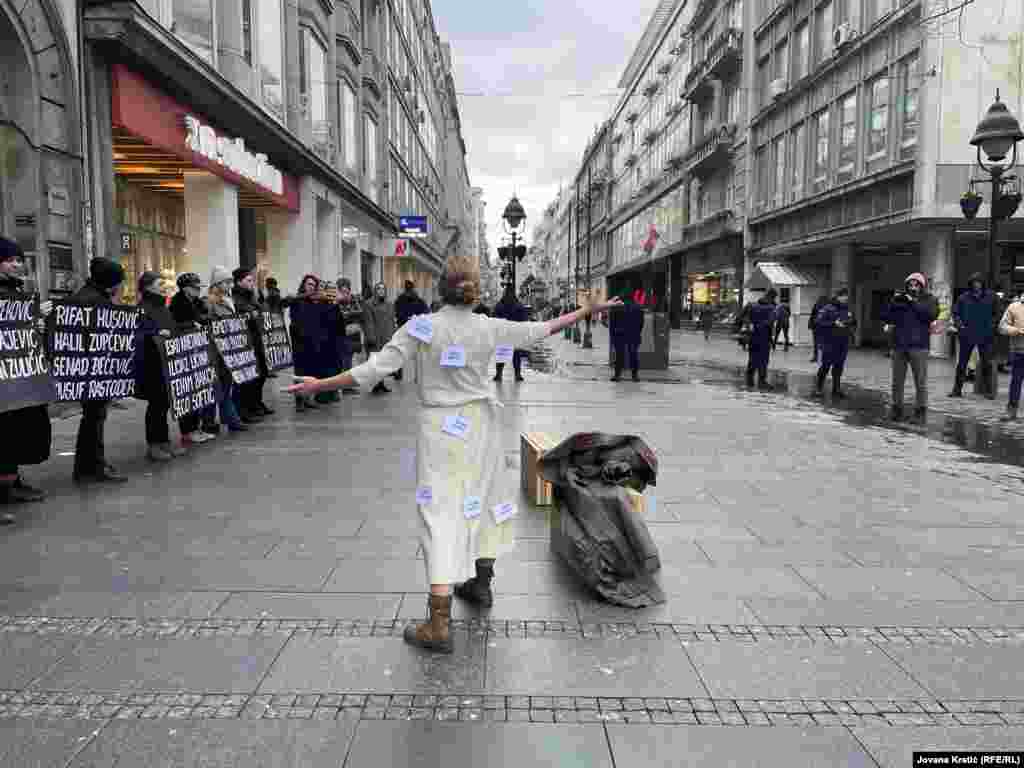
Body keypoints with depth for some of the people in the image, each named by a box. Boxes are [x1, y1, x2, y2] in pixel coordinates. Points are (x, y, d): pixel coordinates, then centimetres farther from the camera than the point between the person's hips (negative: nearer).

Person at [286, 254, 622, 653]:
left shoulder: (420, 328, -12)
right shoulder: (489, 328, -5)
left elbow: (375, 368, -14)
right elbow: (542, 328, 5)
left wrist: (319, 385, -6)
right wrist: (589, 310, 18)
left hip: (442, 427, -3)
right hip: (480, 424, 3)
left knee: (443, 514, -6)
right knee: (479, 498, 23)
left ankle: (439, 623, -10)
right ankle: (482, 579, 43)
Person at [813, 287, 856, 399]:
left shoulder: (847, 310, 14)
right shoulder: (827, 309, -5)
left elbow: (853, 323, 24)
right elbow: (819, 321, -15)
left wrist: (852, 327, 1)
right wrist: (834, 323, -21)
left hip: (843, 342, 6)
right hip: (830, 342, -6)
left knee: (839, 366, 9)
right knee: (826, 365, -5)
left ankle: (836, 389, 17)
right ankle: (818, 388, 5)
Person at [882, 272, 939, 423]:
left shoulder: (929, 300, 6)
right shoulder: (899, 299, 14)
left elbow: (931, 314, -14)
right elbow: (885, 317, 8)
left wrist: (914, 302, -13)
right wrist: (893, 302, -4)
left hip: (918, 346, -3)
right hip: (899, 345, 3)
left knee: (921, 382, -2)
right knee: (897, 381, 7)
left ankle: (921, 411, 4)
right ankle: (897, 409, 16)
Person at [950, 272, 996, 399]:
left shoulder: (990, 296, 0)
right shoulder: (964, 297, -1)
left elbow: (995, 313, 11)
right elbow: (955, 312, 8)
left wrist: (993, 325, -1)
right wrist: (959, 325, -5)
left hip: (985, 336, 0)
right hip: (967, 335, 0)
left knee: (987, 364, 6)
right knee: (961, 363, 6)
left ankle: (988, 391, 16)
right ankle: (957, 390, 14)